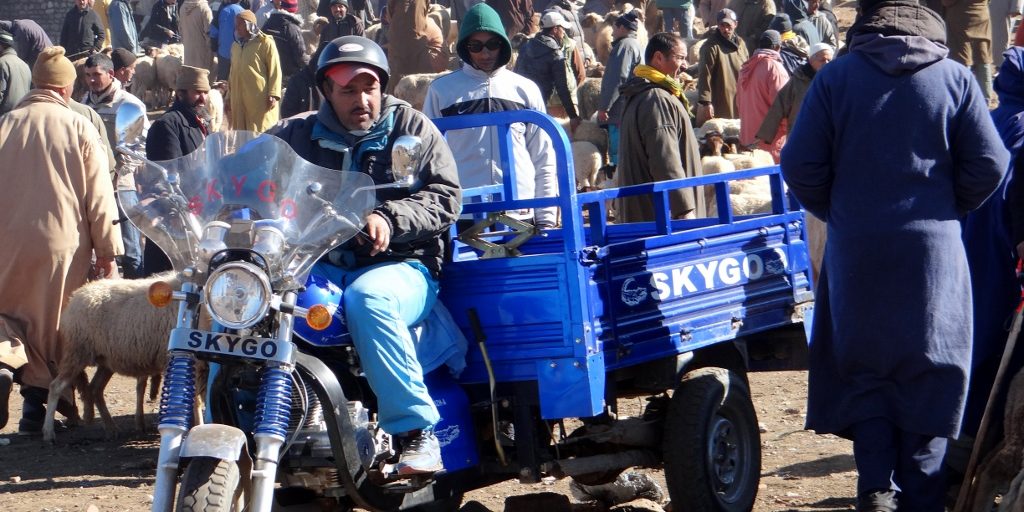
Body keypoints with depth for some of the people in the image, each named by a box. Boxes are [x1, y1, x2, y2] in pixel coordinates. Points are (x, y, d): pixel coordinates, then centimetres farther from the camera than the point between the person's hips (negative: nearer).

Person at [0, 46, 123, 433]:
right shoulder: (79, 128, -4)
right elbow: (99, 197, -2)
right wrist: (107, 252, 4)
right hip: (64, 245, -1)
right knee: (52, 326, 10)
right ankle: (39, 404, 13)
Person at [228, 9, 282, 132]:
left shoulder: (265, 43, -5)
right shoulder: (236, 45, 17)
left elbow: (274, 70, -8)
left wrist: (273, 95, -15)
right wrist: (229, 93, 21)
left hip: (260, 99, -7)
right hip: (239, 99, 7)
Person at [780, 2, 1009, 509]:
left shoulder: (834, 78, -2)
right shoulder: (954, 78, -2)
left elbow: (800, 164, -4)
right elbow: (990, 163, -3)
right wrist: (948, 209, 13)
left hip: (855, 253, 0)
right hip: (934, 251, 0)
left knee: (864, 371, 11)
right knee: (926, 375, 7)